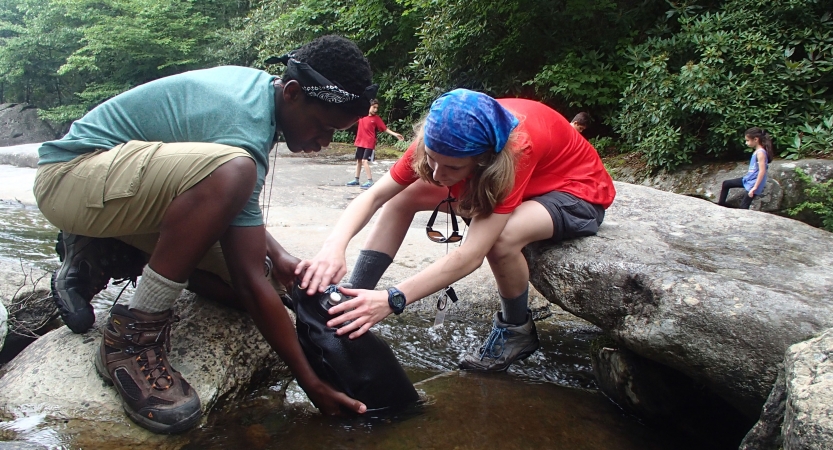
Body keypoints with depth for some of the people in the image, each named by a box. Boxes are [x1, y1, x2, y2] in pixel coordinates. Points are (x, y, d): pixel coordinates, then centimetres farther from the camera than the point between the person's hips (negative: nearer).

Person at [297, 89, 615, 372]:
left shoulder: (516, 149, -40)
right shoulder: (441, 138, -24)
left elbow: (470, 256, -43)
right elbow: (375, 195, -24)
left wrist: (392, 300, -49)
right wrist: (334, 247, -42)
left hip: (577, 193, -5)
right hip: (500, 184, 6)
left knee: (502, 238, -38)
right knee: (403, 198, -9)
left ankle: (517, 330, -8)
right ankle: (350, 302, -6)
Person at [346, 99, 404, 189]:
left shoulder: (377, 118, -7)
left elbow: (385, 129, -6)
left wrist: (395, 134, -15)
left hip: (369, 144, -5)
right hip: (360, 142, 5)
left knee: (365, 161, -16)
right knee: (358, 161, 15)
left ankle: (370, 182, -13)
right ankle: (356, 180, 27)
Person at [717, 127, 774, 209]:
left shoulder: (760, 152, -20)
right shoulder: (756, 151, 8)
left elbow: (762, 171, -25)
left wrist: (755, 187, -25)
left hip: (754, 183, -10)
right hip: (748, 179, 10)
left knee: (743, 206, -8)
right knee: (726, 184, 17)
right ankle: (720, 205, 25)